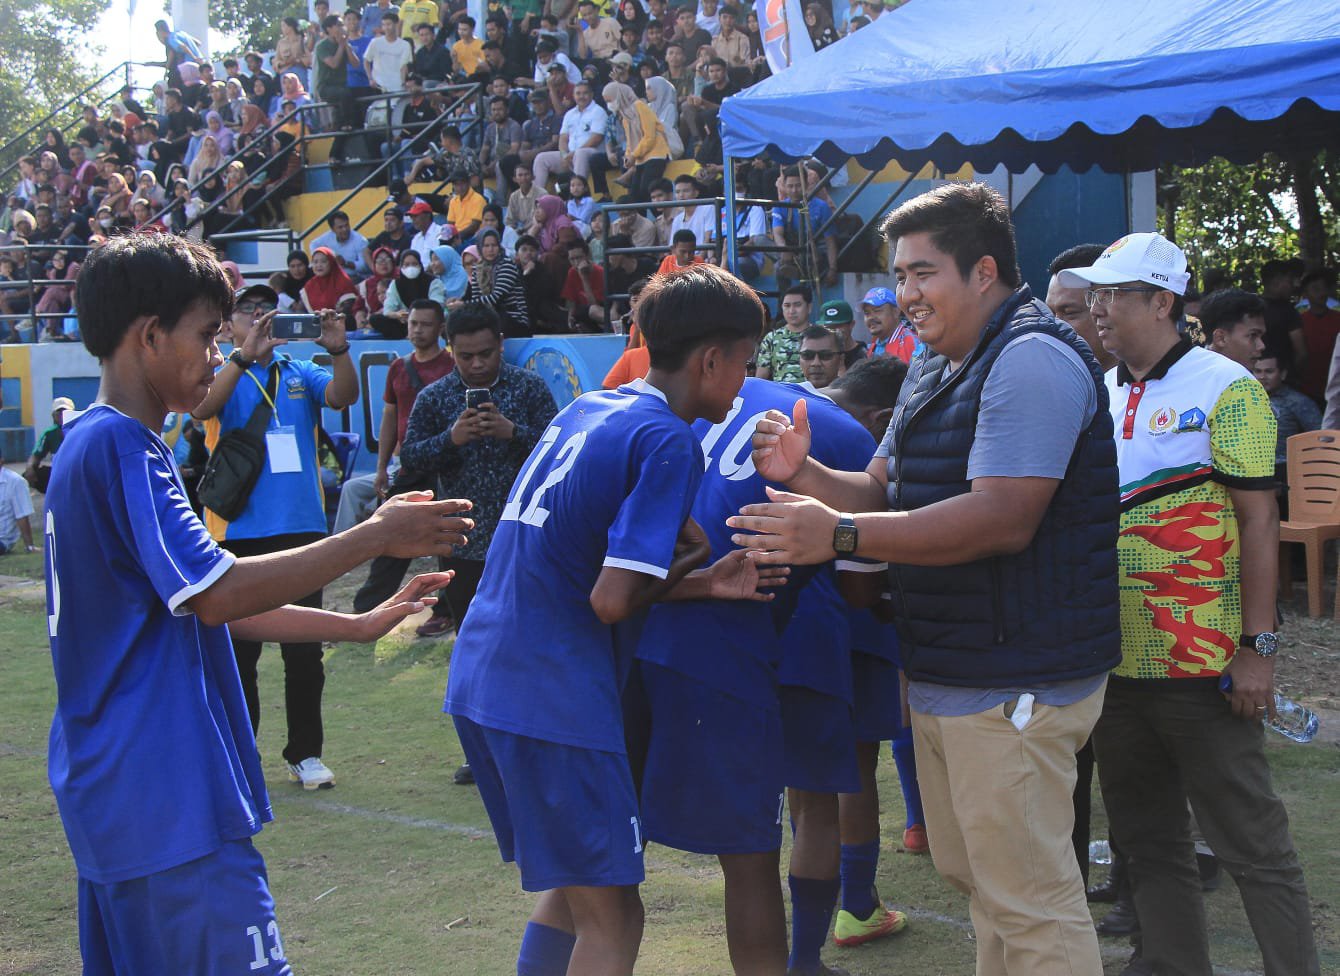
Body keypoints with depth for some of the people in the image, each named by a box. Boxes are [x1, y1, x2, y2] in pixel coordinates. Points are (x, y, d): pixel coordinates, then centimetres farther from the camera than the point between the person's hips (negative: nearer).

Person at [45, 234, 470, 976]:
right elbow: (218, 595, -21)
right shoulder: (120, 446, -15)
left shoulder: (93, 445, 16)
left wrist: (359, 627, 16)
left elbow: (197, 604, 18)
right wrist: (377, 536, -14)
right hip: (171, 804, -10)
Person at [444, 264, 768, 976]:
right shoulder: (670, 443, -12)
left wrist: (704, 583, 7)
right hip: (552, 698, -9)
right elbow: (612, 601, -18)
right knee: (611, 917, 1)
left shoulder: (586, 410, 14)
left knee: (574, 885, 22)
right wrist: (681, 573, 1)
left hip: (480, 678, 9)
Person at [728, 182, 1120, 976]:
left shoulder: (1032, 359, -17)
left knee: (1030, 902, -5)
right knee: (977, 880, 20)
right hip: (943, 675, 11)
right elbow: (882, 493, 18)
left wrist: (841, 536, -28)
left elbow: (1004, 519, -26)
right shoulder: (936, 369, 17)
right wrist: (802, 474, -3)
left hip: (1013, 683, -10)